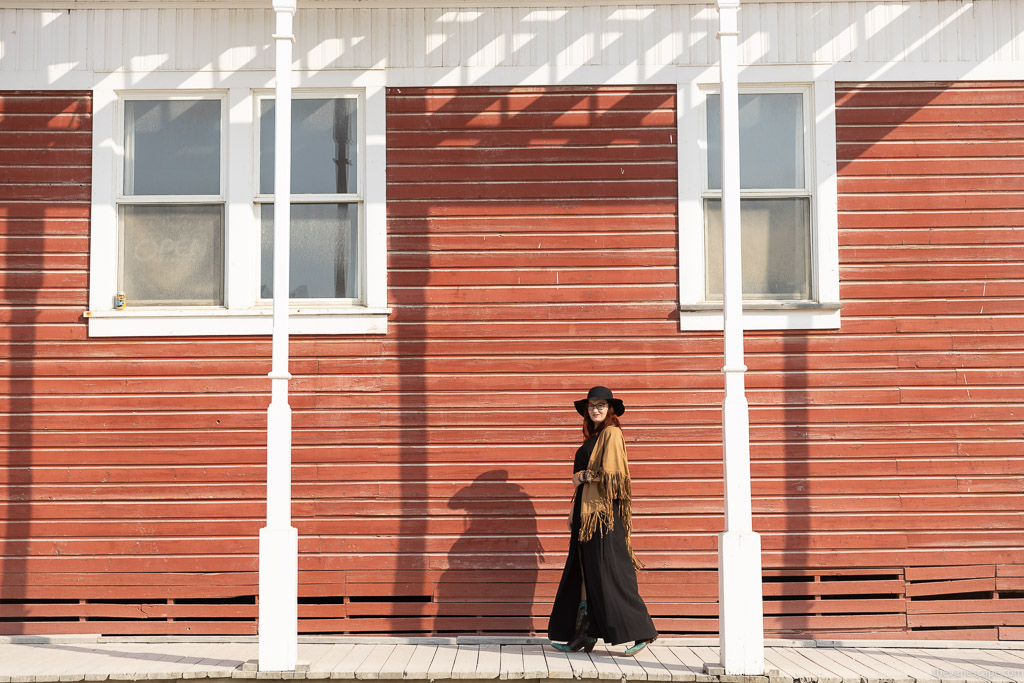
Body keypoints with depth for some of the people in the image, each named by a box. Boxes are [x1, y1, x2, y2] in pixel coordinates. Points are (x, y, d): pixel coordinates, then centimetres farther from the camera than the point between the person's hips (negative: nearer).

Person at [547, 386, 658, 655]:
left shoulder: (611, 434, -7)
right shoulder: (593, 436, 19)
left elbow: (611, 471, -19)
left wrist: (584, 476, -5)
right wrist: (576, 513, 17)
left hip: (604, 511, -9)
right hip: (586, 509, 9)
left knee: (608, 570, -9)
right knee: (585, 571, 7)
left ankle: (641, 631, -4)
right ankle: (583, 634, 9)